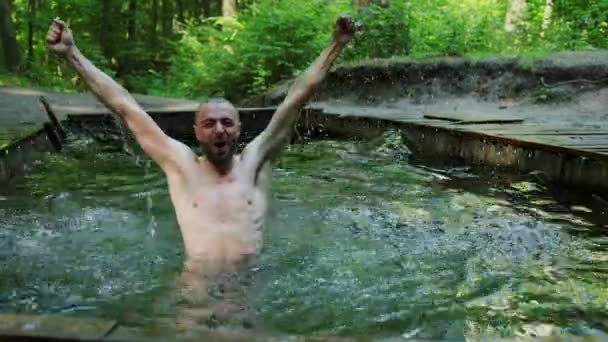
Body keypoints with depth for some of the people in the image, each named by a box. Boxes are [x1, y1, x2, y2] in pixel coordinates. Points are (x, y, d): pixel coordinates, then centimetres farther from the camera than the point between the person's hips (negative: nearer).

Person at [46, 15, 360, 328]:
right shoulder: (182, 165, 4)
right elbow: (124, 106, 4)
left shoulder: (254, 162, 5)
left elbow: (296, 98, 4)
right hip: (197, 286, -1)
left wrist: (336, 45, 3)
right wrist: (72, 53, 6)